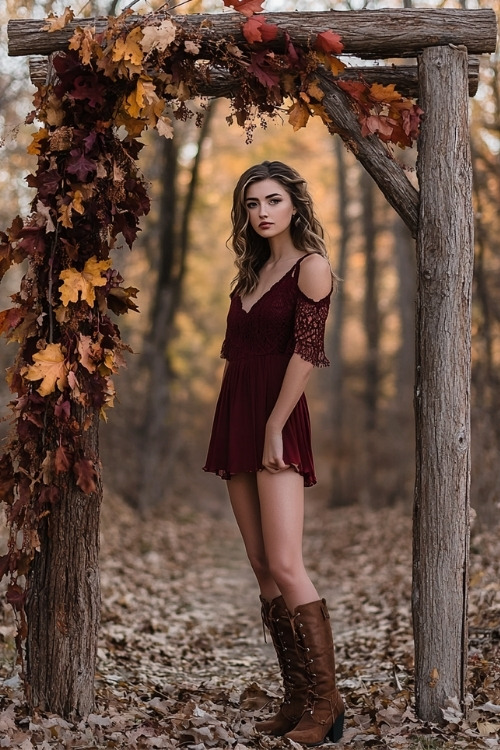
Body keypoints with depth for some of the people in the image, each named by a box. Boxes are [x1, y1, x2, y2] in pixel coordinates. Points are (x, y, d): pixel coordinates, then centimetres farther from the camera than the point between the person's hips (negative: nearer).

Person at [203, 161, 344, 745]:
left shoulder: (311, 266, -5)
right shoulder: (252, 272, 18)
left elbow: (305, 351, -13)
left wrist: (273, 429, -17)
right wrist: (228, 435, 11)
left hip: (278, 422, -8)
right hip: (236, 422, 8)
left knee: (284, 566, -15)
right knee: (261, 568, 5)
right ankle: (298, 699, 10)